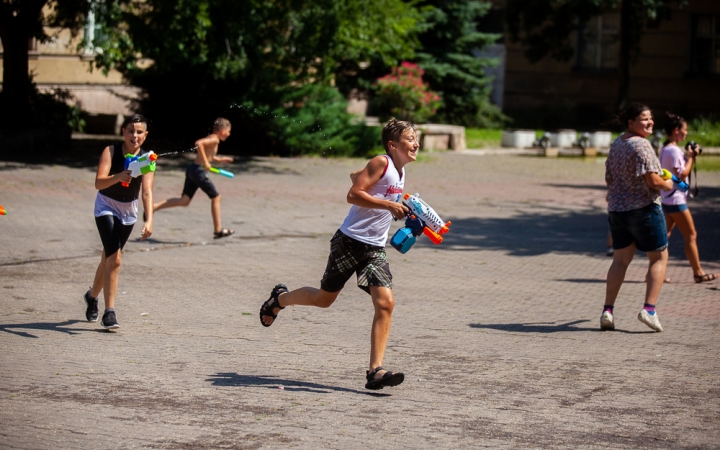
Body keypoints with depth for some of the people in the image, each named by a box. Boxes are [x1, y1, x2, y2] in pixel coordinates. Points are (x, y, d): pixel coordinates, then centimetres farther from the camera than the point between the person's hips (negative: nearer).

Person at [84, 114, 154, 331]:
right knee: (114, 259, -19)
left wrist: (149, 221, -38)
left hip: (128, 211, 4)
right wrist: (118, 177, -53)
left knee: (108, 259, 16)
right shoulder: (111, 151, -21)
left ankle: (92, 296, 44)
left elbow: (147, 192, -24)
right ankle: (109, 313, -17)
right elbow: (98, 183, -33)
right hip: (106, 207, -4)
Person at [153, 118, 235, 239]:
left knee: (184, 201, 8)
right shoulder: (214, 140, -12)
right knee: (216, 197, 5)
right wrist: (206, 162, -27)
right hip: (198, 171, -9)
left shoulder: (212, 139, 18)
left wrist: (221, 159, 23)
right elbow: (198, 143, -29)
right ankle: (219, 230, 12)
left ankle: (152, 207, 1)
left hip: (192, 170, 9)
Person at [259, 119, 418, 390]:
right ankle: (280, 298, 40)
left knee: (385, 304, -11)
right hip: (350, 242, -7)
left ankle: (375, 370, -14)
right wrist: (388, 205, -25)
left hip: (374, 249, 7)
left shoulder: (399, 171, 13)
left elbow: (356, 175, 28)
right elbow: (353, 195, -20)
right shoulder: (381, 163, -12)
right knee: (325, 298, 10)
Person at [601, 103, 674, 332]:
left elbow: (609, 178, 19)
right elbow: (653, 181, -21)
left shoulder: (616, 144, 10)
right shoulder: (641, 145, -16)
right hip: (644, 209, -7)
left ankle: (607, 311, 5)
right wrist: (669, 184, -2)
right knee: (659, 257, 6)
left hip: (616, 210, 7)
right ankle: (649, 309, -2)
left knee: (620, 260, 11)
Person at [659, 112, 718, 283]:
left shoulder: (665, 149, 12)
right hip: (676, 200, -10)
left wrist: (690, 156, 6)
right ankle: (698, 273, 4)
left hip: (667, 199, 10)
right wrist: (691, 157, -13)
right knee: (691, 235, -1)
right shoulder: (674, 150, -18)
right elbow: (682, 174, -21)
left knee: (665, 235, 9)